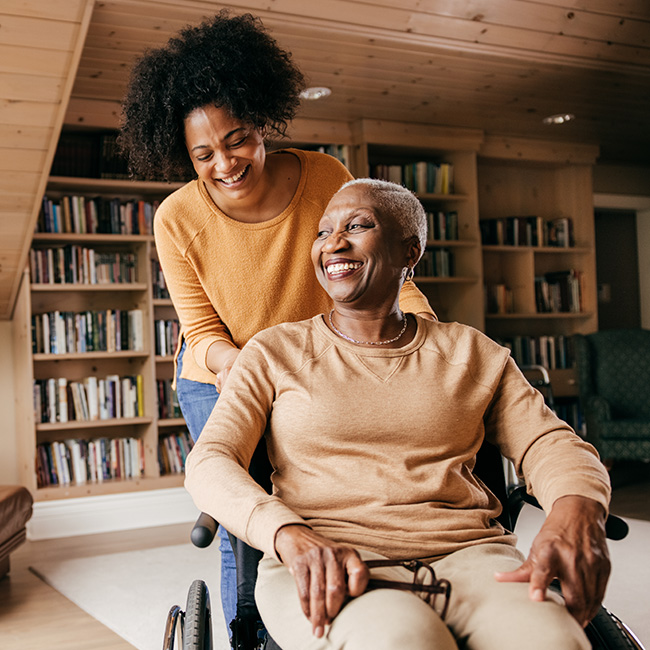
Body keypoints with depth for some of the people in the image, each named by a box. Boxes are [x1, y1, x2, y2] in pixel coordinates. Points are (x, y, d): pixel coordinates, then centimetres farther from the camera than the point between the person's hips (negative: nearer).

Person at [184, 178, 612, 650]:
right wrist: (292, 537, -21)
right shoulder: (275, 353, 11)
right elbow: (209, 464, 0)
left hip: (465, 554, 3)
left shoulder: (470, 352, 16)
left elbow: (550, 444, 9)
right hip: (326, 569, -2)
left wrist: (576, 514, -17)